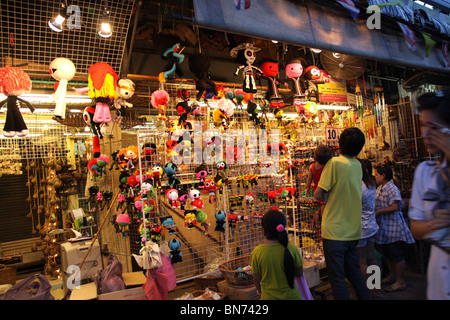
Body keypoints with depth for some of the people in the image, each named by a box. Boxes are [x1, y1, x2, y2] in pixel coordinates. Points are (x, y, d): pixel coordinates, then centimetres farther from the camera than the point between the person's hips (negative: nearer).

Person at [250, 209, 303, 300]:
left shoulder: (256, 253, -17)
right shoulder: (292, 249, -17)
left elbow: (257, 280, -6)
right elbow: (299, 273, -5)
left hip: (269, 296, 0)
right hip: (291, 295, 0)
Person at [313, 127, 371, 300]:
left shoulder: (335, 162, -15)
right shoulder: (358, 165, 6)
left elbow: (318, 194, -16)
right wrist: (321, 212, 19)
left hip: (335, 231, -7)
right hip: (353, 230, 7)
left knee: (337, 277, 3)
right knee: (355, 273, 20)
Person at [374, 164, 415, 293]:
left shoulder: (392, 189, -17)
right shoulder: (379, 188, 11)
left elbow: (394, 207, -25)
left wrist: (377, 212, -21)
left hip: (393, 227, -9)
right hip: (384, 228, 10)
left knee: (397, 255, -1)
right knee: (388, 254, 19)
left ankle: (400, 282, 10)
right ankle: (392, 276, 33)